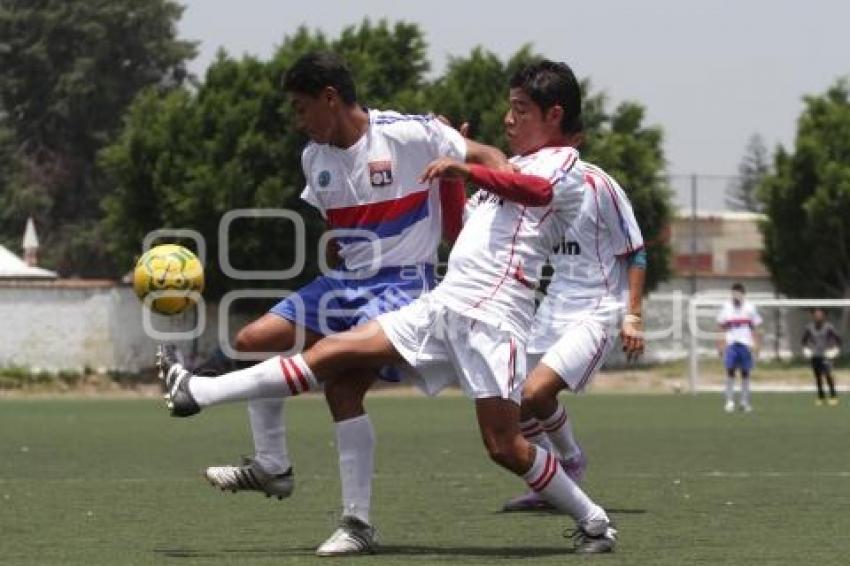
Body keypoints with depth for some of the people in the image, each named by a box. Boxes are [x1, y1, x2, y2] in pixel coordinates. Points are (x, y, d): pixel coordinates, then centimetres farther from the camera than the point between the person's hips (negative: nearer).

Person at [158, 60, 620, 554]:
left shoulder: (566, 165, 0)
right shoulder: (513, 166, 27)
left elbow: (535, 190, -26)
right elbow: (459, 227, 36)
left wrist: (467, 170, -40)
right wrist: (451, 150, 27)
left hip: (493, 318, -8)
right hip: (444, 304, 8)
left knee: (504, 446, -12)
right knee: (337, 351, 1)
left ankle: (594, 522, 6)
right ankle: (198, 393, -1)